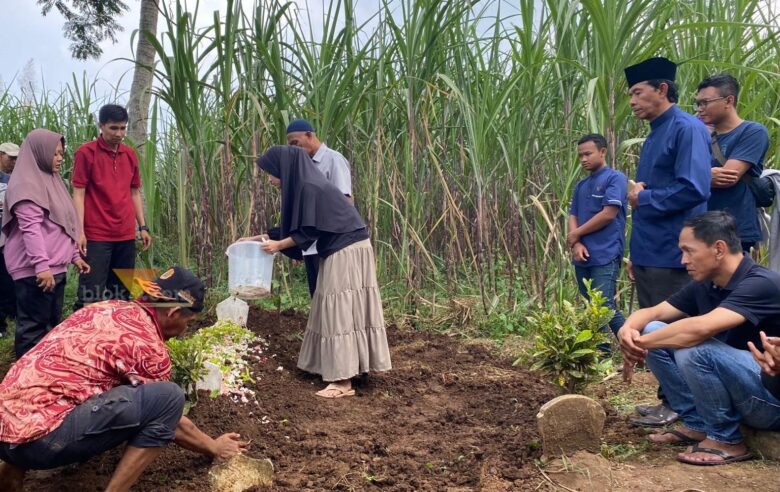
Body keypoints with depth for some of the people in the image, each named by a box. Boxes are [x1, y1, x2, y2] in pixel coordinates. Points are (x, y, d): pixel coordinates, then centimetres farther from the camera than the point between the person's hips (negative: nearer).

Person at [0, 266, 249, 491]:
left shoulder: (108, 307, 14)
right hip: (39, 436, -9)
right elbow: (169, 421, 5)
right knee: (168, 397, -13)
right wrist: (214, 448, 21)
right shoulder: (148, 346, -9)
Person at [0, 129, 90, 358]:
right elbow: (30, 228, -21)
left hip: (55, 267, 10)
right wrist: (41, 265, -28)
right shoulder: (26, 184, -11)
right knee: (34, 327, -5)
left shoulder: (50, 180, 18)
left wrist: (74, 255, 21)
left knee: (52, 324, 15)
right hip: (35, 270, -10)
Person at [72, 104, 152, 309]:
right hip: (96, 236, -5)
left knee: (120, 294, 12)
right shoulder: (86, 153, -5)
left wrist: (142, 227, 12)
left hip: (126, 236, 5)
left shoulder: (130, 154, 11)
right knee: (91, 295, -4)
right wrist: (80, 231, -13)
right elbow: (78, 194, -7)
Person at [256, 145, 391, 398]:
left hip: (345, 253, -10)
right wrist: (265, 237, 17)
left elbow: (308, 233, -17)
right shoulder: (303, 184, 12)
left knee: (339, 312, -6)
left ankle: (344, 382, -1)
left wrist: (278, 246, -5)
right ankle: (343, 370, 25)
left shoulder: (308, 187, -18)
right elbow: (300, 228, 18)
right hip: (343, 250, 10)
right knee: (338, 311, 15)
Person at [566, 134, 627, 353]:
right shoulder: (581, 186, 17)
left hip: (605, 256, -7)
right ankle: (602, 353, 18)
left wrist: (576, 234, -4)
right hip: (583, 257, 7)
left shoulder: (615, 178, -4)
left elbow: (608, 214, -13)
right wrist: (576, 244, -8)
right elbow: (573, 217, 12)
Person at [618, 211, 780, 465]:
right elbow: (652, 313, 3)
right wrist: (627, 330, -20)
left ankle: (726, 440, -10)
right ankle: (697, 424, 4)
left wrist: (639, 344, -27)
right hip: (735, 381, 8)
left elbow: (700, 328, -39)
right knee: (654, 332, -4)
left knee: (694, 348, -32)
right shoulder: (704, 286, 1)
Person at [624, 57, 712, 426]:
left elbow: (693, 189, -24)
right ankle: (669, 399, 25)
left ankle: (678, 406, 12)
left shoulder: (687, 129, -11)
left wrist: (643, 197, -10)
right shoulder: (654, 136, 17)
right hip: (649, 254, 9)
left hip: (671, 255, -9)